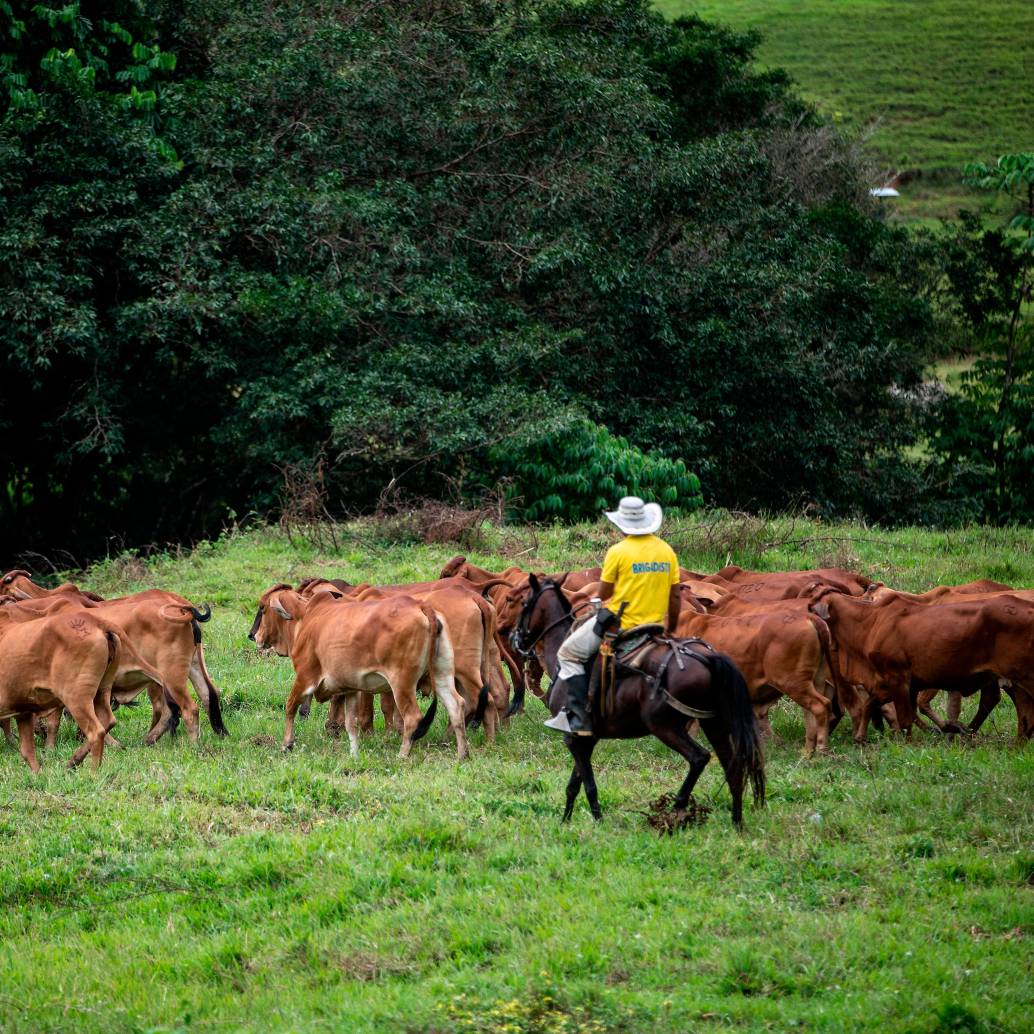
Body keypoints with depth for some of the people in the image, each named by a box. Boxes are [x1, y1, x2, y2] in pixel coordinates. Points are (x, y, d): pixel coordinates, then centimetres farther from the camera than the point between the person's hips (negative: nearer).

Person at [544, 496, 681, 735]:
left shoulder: (618, 552, -13)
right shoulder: (667, 551, 2)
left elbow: (604, 594, -7)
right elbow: (675, 598, 6)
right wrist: (671, 630, 17)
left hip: (620, 623, -5)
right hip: (654, 625, 5)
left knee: (569, 654, 9)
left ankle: (580, 717, -2)